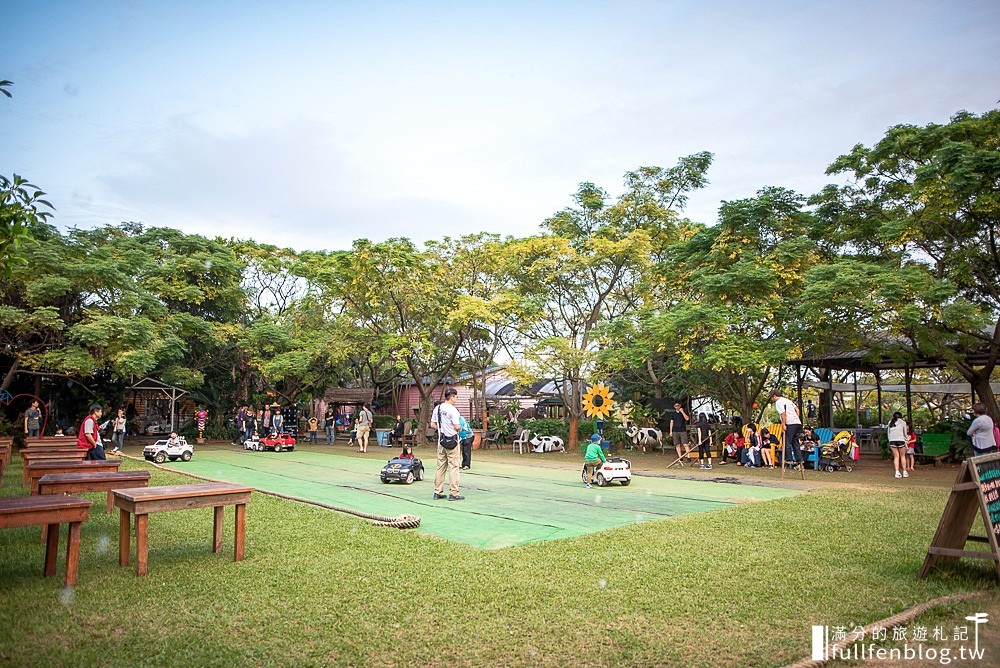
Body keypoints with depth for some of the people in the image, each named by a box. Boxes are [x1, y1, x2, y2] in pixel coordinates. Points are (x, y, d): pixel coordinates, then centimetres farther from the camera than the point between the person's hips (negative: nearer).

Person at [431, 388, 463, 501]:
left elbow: (432, 424, 10)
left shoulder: (437, 408, 7)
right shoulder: (453, 410, -15)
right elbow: (457, 427, -20)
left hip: (441, 441, 7)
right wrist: (460, 428, 1)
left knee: (441, 467, 12)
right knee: (453, 467, -1)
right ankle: (453, 493, 0)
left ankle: (438, 492, 16)